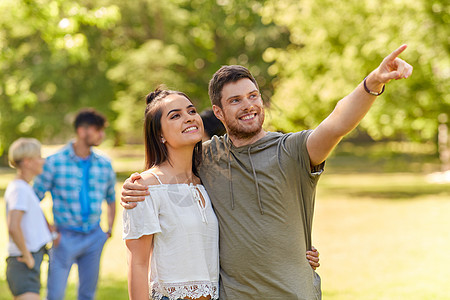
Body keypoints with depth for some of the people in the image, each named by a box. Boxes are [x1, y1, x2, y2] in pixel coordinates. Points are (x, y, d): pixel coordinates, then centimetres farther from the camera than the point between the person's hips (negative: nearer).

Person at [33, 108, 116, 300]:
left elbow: (111, 199, 21)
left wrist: (109, 229, 11)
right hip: (65, 237, -4)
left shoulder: (104, 165, 6)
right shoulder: (55, 162, -7)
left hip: (94, 237, 4)